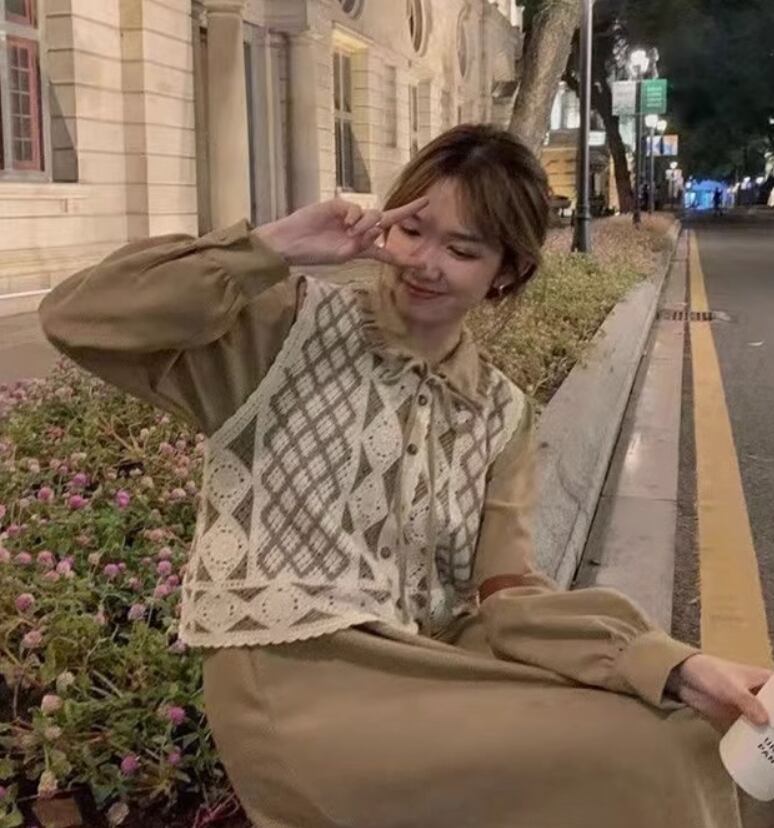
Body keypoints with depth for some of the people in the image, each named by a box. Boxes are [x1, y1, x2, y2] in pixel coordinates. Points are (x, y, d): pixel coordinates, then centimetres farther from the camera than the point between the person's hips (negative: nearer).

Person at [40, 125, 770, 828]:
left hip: (422, 669, 6)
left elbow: (503, 594, 0)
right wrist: (273, 246, -17)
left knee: (667, 730, -12)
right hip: (290, 679, -5)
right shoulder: (293, 327, -4)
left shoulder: (499, 413, 10)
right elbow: (78, 318, -14)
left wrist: (676, 666, -14)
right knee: (626, 751, -17)